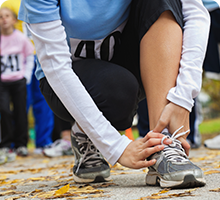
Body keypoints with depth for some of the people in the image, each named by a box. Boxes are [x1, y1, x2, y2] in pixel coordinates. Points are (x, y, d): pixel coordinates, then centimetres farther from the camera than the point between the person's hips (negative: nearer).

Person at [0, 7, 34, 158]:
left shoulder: (21, 38, -2)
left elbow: (30, 57, 8)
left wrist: (27, 75, 1)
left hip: (19, 80, 1)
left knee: (20, 112, 3)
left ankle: (21, 144, 17)